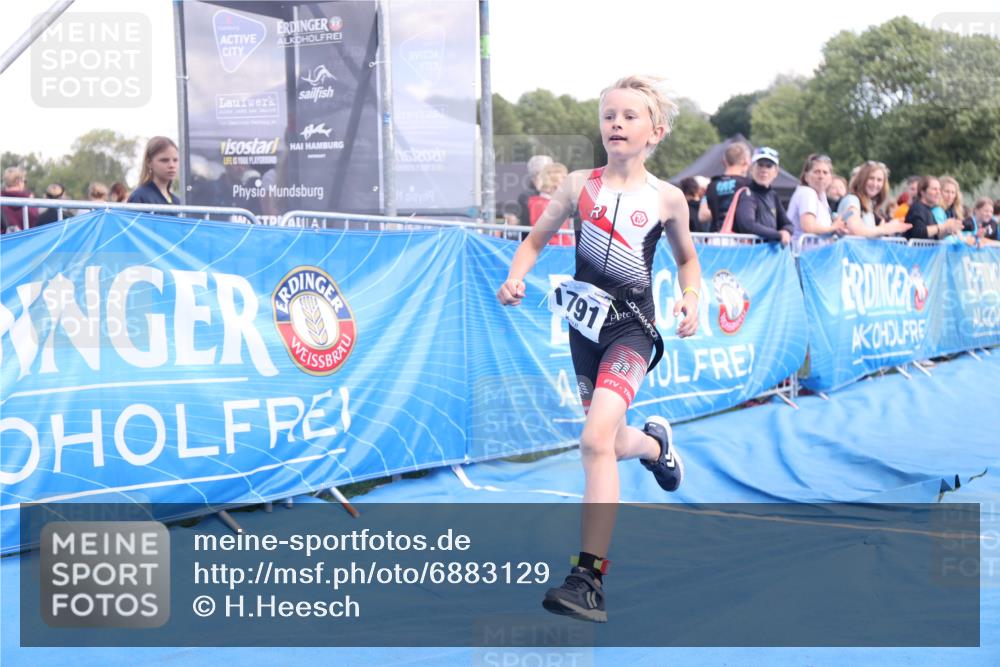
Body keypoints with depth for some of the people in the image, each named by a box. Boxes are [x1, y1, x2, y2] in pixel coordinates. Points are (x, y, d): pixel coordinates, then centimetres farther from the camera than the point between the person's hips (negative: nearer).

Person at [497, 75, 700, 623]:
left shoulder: (667, 199, -2)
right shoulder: (580, 185, 1)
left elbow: (687, 258, 14)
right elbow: (537, 238, 10)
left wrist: (690, 300, -5)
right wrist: (515, 278, -9)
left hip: (632, 328, -4)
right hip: (585, 326, 4)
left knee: (596, 441, -23)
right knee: (613, 444, 19)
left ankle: (589, 579, -20)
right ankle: (655, 443, 58)